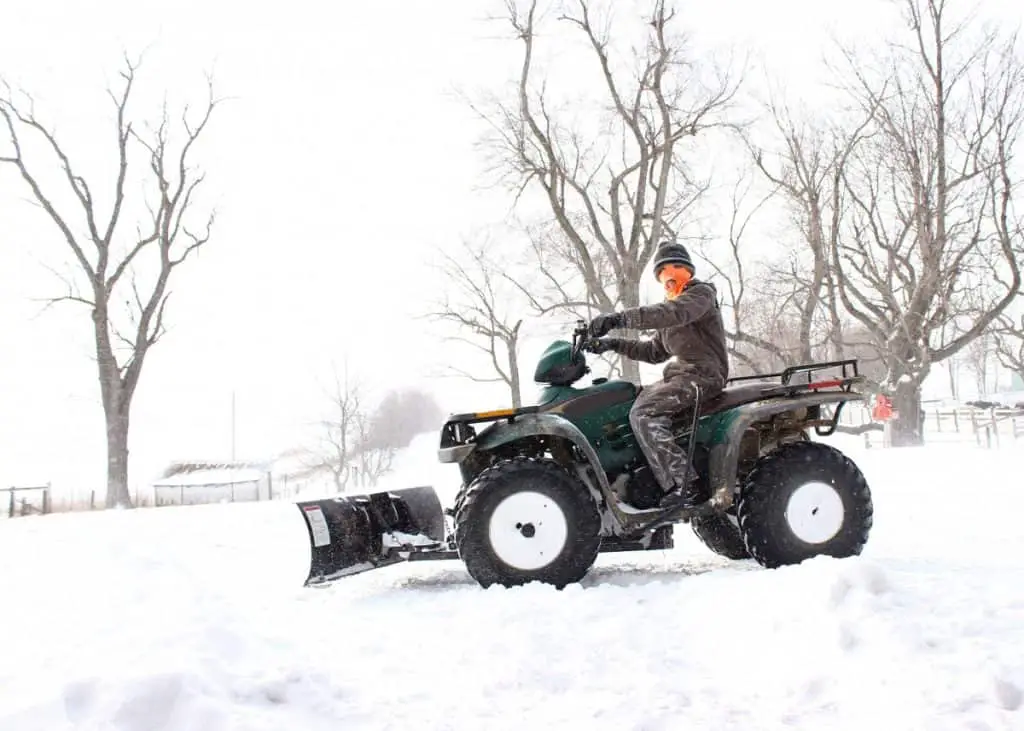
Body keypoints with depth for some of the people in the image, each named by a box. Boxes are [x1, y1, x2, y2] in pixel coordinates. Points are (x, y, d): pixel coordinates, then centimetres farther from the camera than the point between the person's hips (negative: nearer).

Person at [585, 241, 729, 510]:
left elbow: (673, 313, -28)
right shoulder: (670, 305, 23)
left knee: (643, 414, -24)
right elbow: (655, 352, 22)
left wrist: (617, 319, -36)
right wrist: (613, 344, 8)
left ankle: (683, 487, -30)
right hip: (681, 373, 10)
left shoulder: (701, 293, -6)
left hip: (705, 374, -10)